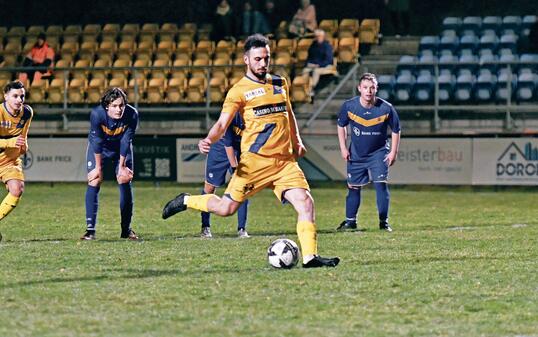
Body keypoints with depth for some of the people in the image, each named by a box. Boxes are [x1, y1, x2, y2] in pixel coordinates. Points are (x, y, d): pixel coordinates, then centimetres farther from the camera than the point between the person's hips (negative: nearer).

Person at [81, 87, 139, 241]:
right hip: (98, 148, -2)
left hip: (121, 148, 2)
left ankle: (126, 229, 5)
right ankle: (90, 229, -13)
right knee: (94, 181, -13)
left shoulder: (132, 114, -30)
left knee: (125, 181, -5)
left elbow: (126, 142, -20)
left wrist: (122, 166, -13)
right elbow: (97, 141, -25)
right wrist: (98, 167, -18)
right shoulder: (97, 114, -34)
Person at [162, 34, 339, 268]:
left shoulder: (280, 84, 15)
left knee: (305, 202, -12)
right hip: (254, 161, -5)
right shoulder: (240, 90, -3)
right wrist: (209, 140, -31)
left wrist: (296, 141, 23)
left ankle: (310, 257, -10)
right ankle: (187, 201, 21)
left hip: (285, 161, 5)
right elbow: (223, 123, -12)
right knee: (226, 208, -6)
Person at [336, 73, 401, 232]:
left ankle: (384, 222, -5)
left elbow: (396, 130, -2)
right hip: (356, 154, 2)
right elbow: (341, 125, 4)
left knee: (381, 184, -14)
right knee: (353, 187, 9)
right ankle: (350, 221, 24)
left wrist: (393, 152, -6)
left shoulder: (386, 108, -18)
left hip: (379, 153, -2)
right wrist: (343, 148, -1)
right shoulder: (349, 106, -15)